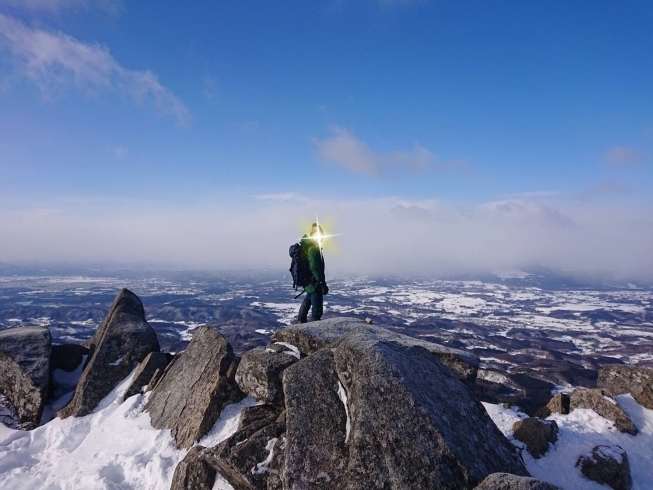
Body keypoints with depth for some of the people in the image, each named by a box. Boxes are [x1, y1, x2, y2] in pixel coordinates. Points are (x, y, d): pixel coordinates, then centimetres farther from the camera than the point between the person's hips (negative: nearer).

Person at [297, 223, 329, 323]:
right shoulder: (313, 249, -23)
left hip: (307, 281, 11)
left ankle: (302, 320, 51)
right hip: (314, 283, -11)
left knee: (308, 299, 34)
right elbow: (315, 269, -29)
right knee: (317, 310, -5)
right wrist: (323, 283, -28)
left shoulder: (305, 246, 7)